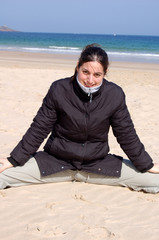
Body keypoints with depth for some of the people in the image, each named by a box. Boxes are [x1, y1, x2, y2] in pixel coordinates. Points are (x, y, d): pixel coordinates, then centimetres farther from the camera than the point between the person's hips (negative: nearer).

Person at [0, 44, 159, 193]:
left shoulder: (115, 95, -10)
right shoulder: (59, 90, -13)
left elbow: (127, 134, 1)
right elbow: (39, 128, -4)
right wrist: (14, 160, -4)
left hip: (98, 164, 1)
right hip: (56, 160, -1)